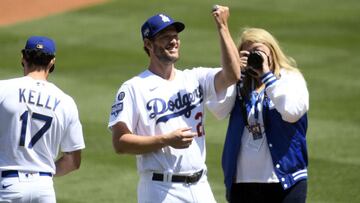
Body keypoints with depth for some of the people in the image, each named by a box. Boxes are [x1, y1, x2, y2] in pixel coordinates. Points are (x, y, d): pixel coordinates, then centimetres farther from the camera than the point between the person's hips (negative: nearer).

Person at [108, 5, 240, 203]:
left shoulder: (194, 79, 12)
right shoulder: (134, 88, -3)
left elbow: (232, 74, -6)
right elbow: (120, 142, -9)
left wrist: (222, 27, -9)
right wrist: (166, 140, -18)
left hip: (200, 187, 5)